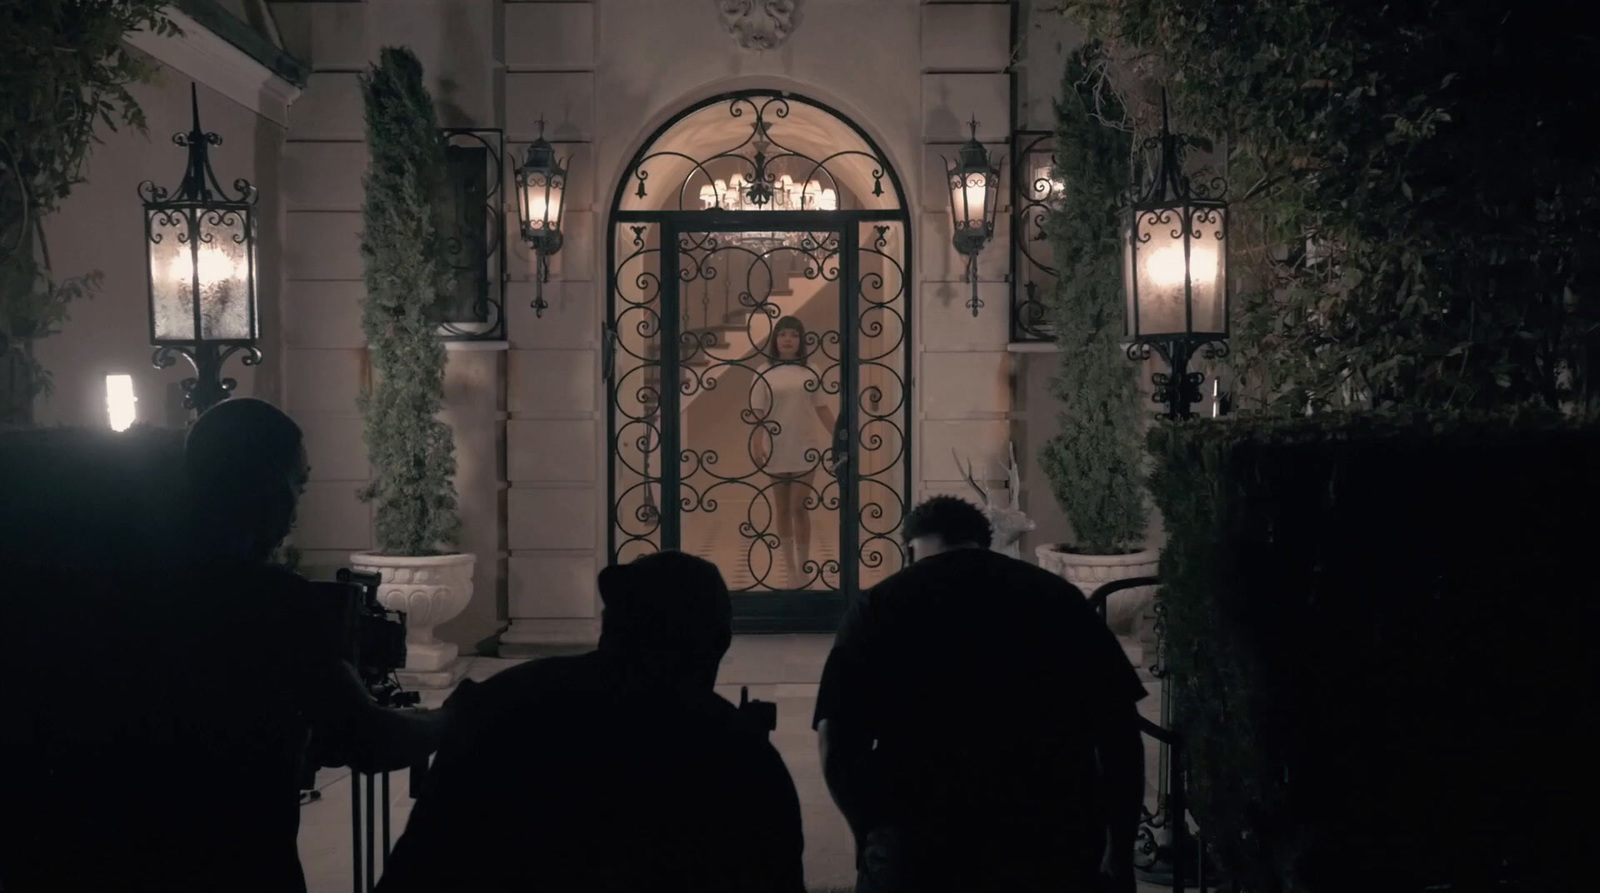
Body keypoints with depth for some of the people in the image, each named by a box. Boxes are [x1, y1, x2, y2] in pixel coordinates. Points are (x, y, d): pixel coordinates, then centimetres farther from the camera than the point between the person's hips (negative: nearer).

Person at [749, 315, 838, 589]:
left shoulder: (810, 372, 1)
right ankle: (790, 569, 14)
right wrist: (756, 445, -13)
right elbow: (758, 412, -2)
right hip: (777, 450, 1)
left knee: (798, 507, -5)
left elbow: (822, 408, 5)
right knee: (782, 510, 7)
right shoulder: (765, 373, -1)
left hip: (805, 449, -1)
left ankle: (804, 567, 5)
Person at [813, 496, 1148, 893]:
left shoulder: (879, 605, 7)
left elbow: (836, 741, -1)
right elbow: (1120, 732, 6)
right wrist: (1120, 853, 11)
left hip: (921, 842, -1)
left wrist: (872, 829, 13)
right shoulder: (1058, 597, 11)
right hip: (1051, 838, 2)